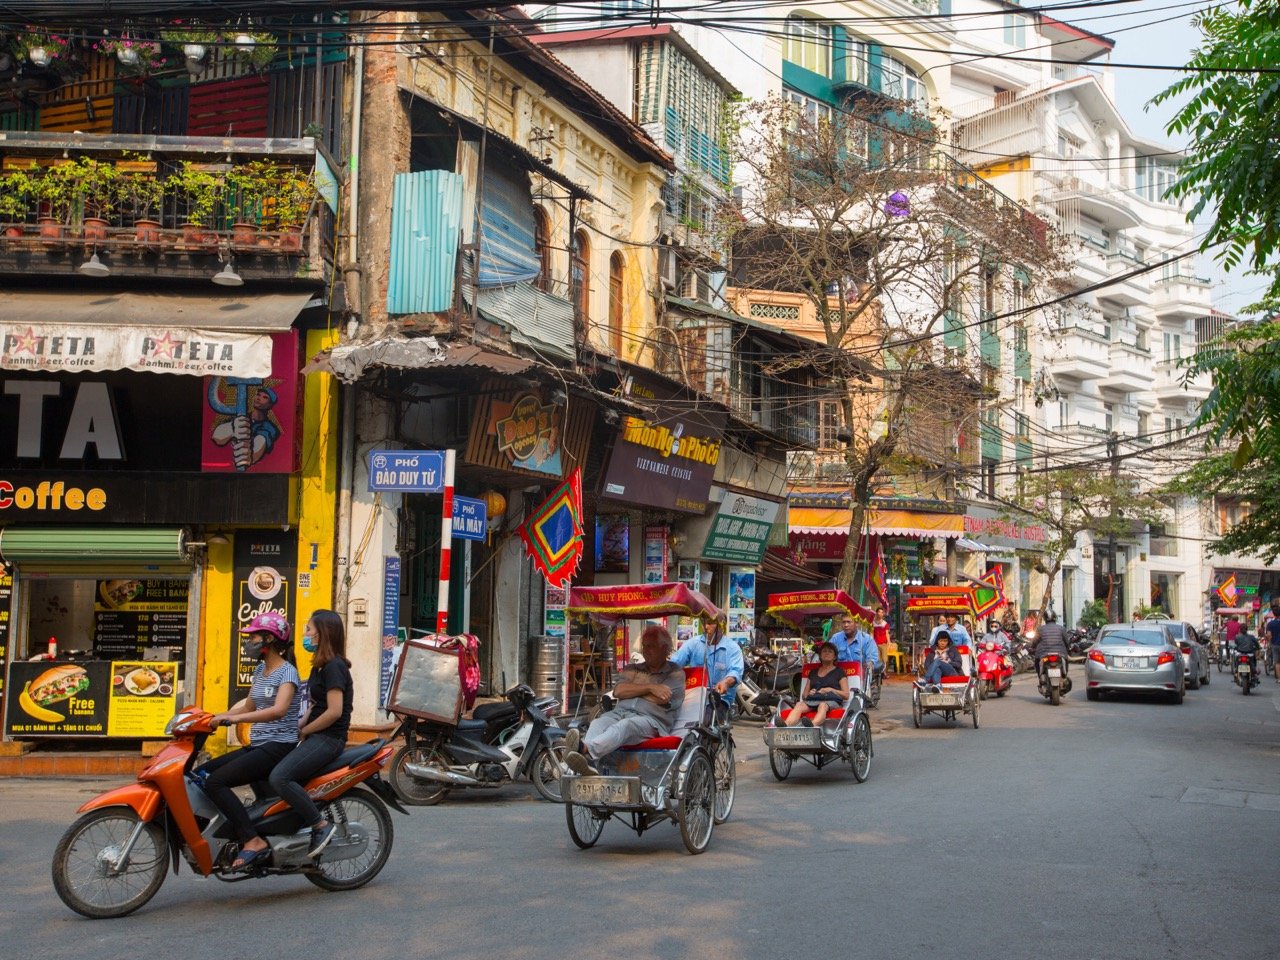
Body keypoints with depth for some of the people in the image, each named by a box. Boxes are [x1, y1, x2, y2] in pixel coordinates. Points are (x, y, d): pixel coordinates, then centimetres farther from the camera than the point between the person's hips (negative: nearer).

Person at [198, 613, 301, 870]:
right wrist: (215, 717, 11)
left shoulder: (287, 671, -11)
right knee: (201, 774, 1)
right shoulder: (260, 669, 17)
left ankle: (253, 841, -25)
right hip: (257, 747, 9)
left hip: (279, 747, -9)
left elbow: (278, 710, -28)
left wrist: (235, 718, -35)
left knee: (216, 781, -23)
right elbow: (249, 707, 24)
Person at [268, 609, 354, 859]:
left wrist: (304, 731, -11)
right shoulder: (321, 665, 18)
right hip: (315, 737, 11)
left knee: (279, 777, -26)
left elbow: (334, 712, -21)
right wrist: (299, 727, 6)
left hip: (328, 738, -11)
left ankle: (322, 826, -18)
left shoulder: (334, 666, -13)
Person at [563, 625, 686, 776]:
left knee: (624, 726, -39)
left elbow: (662, 698, -4)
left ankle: (585, 748, -66)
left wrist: (632, 690, 9)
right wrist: (650, 687, -1)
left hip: (651, 719, -4)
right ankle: (586, 763, -61)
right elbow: (618, 691, 8)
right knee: (598, 723, -31)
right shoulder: (632, 670, 29)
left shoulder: (676, 673, 15)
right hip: (620, 712, 5)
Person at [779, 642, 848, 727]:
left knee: (823, 705, -40)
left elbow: (846, 695, 10)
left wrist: (831, 690, -3)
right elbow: (803, 695, 27)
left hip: (832, 701, -3)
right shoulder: (813, 672, 30)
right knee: (799, 705, -30)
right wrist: (809, 693, 4)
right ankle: (786, 725, -59)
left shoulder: (839, 671, 19)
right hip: (812, 700, 3)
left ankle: (813, 725, -71)